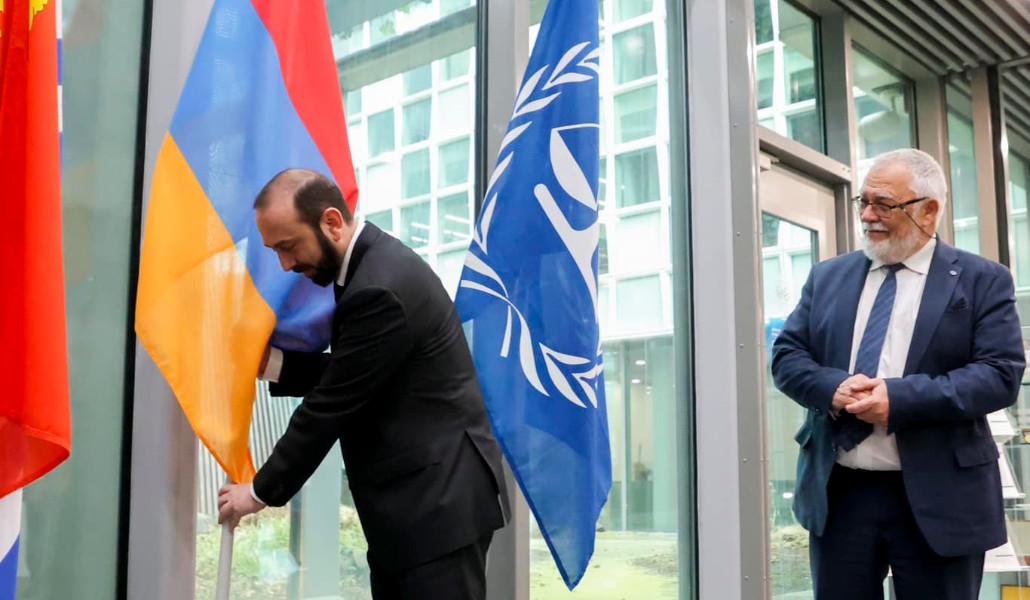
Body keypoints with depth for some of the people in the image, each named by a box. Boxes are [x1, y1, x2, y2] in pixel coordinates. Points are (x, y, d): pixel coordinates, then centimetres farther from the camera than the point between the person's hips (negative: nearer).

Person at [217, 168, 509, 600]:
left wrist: (263, 491, -7)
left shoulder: (380, 288, -22)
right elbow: (342, 378, 15)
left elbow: (332, 406, -18)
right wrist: (267, 362, 5)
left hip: (438, 501, -10)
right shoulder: (370, 264, 10)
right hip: (410, 500, 10)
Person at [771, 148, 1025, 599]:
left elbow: (1001, 374, -10)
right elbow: (786, 355, 8)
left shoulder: (982, 281, 0)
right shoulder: (827, 277, 11)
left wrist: (900, 398, -21)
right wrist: (833, 388, -15)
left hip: (937, 497, -3)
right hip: (838, 492, 3)